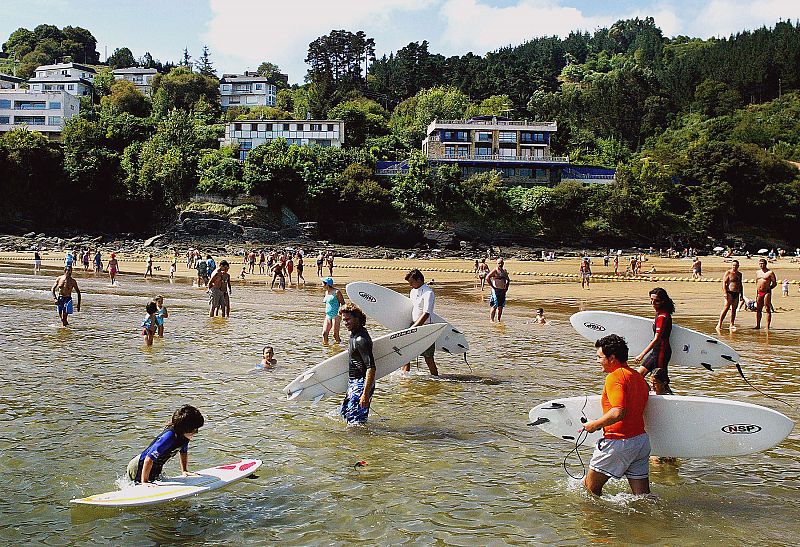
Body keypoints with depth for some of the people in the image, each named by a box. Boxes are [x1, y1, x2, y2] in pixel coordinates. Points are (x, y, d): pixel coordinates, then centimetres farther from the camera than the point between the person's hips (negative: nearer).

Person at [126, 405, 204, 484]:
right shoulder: (168, 437, -36)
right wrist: (144, 482, -29)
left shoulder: (184, 436, -11)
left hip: (156, 468, 8)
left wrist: (184, 471, 5)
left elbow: (184, 452, 12)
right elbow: (149, 459, -34)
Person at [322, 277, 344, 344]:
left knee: (335, 335, -6)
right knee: (324, 333, 1)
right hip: (328, 316, 7)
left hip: (335, 315, -7)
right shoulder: (326, 292, 13)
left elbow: (343, 304, -8)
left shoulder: (336, 292, -10)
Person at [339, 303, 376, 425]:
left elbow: (371, 368, -28)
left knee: (356, 420, -10)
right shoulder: (354, 335, 9)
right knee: (344, 412, 21)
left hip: (361, 384, -11)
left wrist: (366, 394, -32)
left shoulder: (361, 340, -23)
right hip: (354, 383, 11)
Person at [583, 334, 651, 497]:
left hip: (619, 442, -9)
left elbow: (618, 413, -27)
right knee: (643, 495, 10)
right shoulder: (639, 377, 14)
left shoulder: (615, 377, -15)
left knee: (590, 486, 8)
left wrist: (595, 425, -13)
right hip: (642, 439, 9)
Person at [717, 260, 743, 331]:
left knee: (734, 309, 6)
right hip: (729, 292, -6)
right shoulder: (728, 273, -2)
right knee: (726, 307, -13)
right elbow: (724, 283, -8)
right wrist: (725, 293, -17)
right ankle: (719, 324, -12)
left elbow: (740, 284, 22)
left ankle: (732, 325, 11)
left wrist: (741, 294, 18)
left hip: (736, 293, 6)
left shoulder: (739, 274, 16)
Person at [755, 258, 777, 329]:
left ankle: (767, 326, -5)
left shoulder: (770, 272, -3)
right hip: (759, 293, 6)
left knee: (768, 309, -5)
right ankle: (757, 325, 13)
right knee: (758, 309, 7)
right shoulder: (757, 272, 15)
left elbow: (774, 283, -2)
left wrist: (768, 289, -8)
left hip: (767, 292, -6)